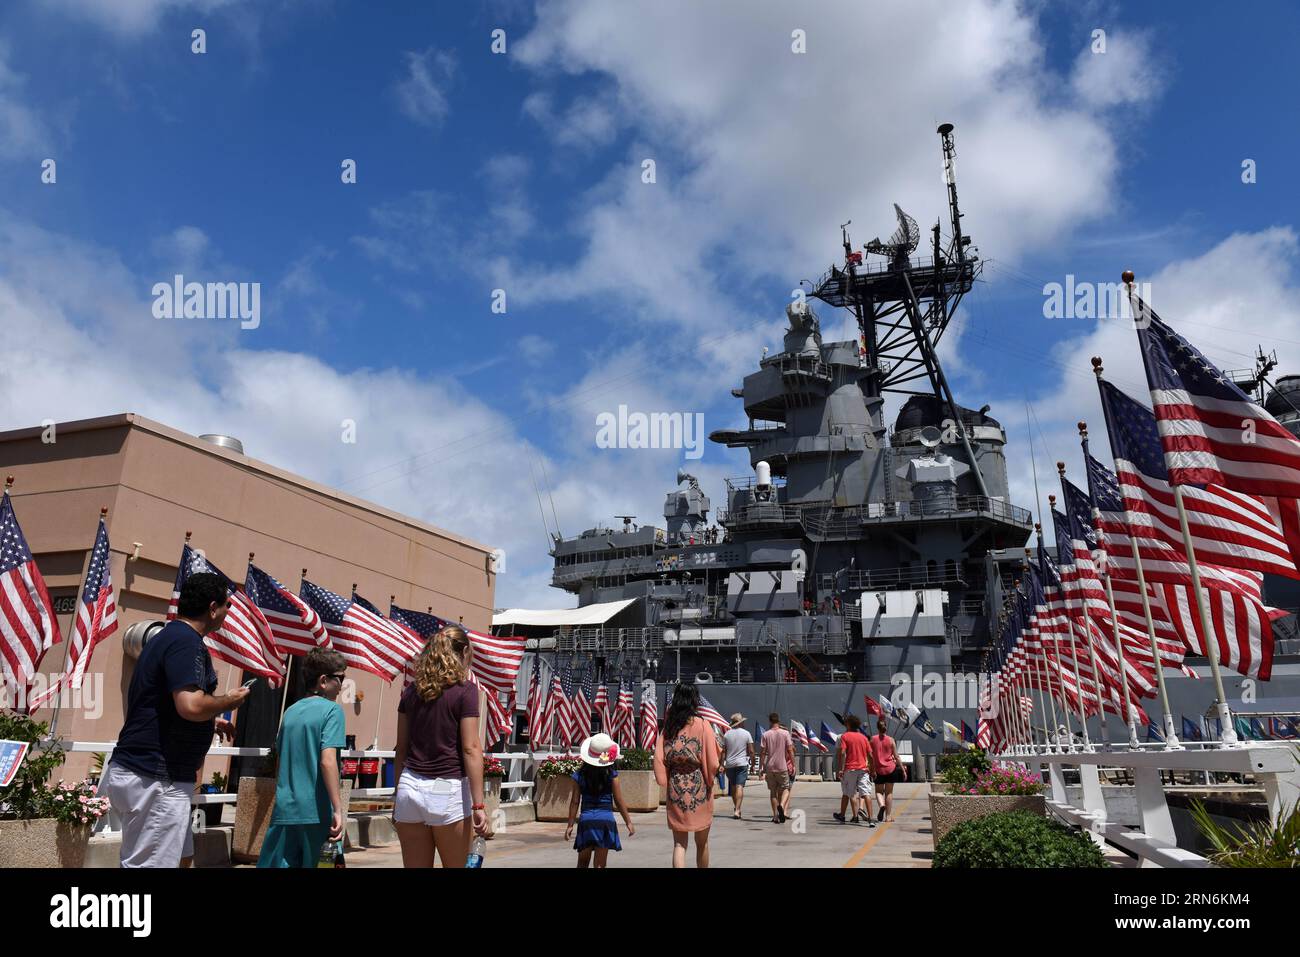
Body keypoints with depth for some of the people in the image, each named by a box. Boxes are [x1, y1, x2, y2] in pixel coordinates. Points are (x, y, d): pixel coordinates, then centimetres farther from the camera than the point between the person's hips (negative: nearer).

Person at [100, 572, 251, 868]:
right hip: (156, 779, -11)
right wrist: (229, 700, -11)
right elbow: (191, 706, -29)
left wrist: (210, 723, 20)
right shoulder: (186, 642, -17)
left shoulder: (168, 636, 16)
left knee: (180, 856, 19)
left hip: (138, 770, 11)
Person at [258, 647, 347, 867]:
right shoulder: (331, 710, -7)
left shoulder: (290, 712, 12)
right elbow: (327, 761, -18)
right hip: (316, 811, -5)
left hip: (284, 810, 6)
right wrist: (338, 809, -18)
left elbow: (280, 762, 18)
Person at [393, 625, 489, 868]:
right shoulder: (465, 690, -7)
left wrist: (397, 794, 19)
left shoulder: (412, 690, 8)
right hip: (447, 790, -5)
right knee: (456, 865, 10)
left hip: (410, 787, 5)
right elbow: (470, 749, -11)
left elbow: (401, 748, 11)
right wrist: (478, 804, -10)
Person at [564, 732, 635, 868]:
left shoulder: (580, 775, -1)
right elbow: (619, 801, -3)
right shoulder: (611, 775, -6)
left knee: (583, 863, 14)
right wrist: (629, 822, 6)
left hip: (585, 820, 1)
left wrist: (570, 825, 8)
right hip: (605, 819, -1)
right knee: (600, 864, 4)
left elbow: (575, 802, 0)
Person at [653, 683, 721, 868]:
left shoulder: (668, 726, 2)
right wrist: (709, 780, 7)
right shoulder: (703, 725, -7)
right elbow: (713, 763, -9)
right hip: (699, 787, -2)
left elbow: (659, 759, -3)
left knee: (679, 843, 6)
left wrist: (666, 780, 6)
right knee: (702, 842, 15)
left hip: (675, 787, 2)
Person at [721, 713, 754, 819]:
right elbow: (751, 751, -2)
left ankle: (736, 808, 27)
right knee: (740, 786, -6)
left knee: (733, 786, 16)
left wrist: (722, 764, 7)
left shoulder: (727, 734, 4)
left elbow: (723, 751, 3)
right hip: (742, 763, -3)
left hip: (729, 764, 3)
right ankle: (737, 810, -16)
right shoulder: (746, 734, -2)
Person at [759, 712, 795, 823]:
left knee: (773, 791, 11)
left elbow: (763, 753, -3)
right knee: (785, 788, 10)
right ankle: (782, 805, -17)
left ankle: (775, 816, 9)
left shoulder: (766, 735, -1)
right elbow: (790, 751, -2)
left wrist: (761, 767, 3)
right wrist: (793, 765, 6)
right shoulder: (785, 733, -2)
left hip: (769, 767, 1)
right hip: (782, 767, -1)